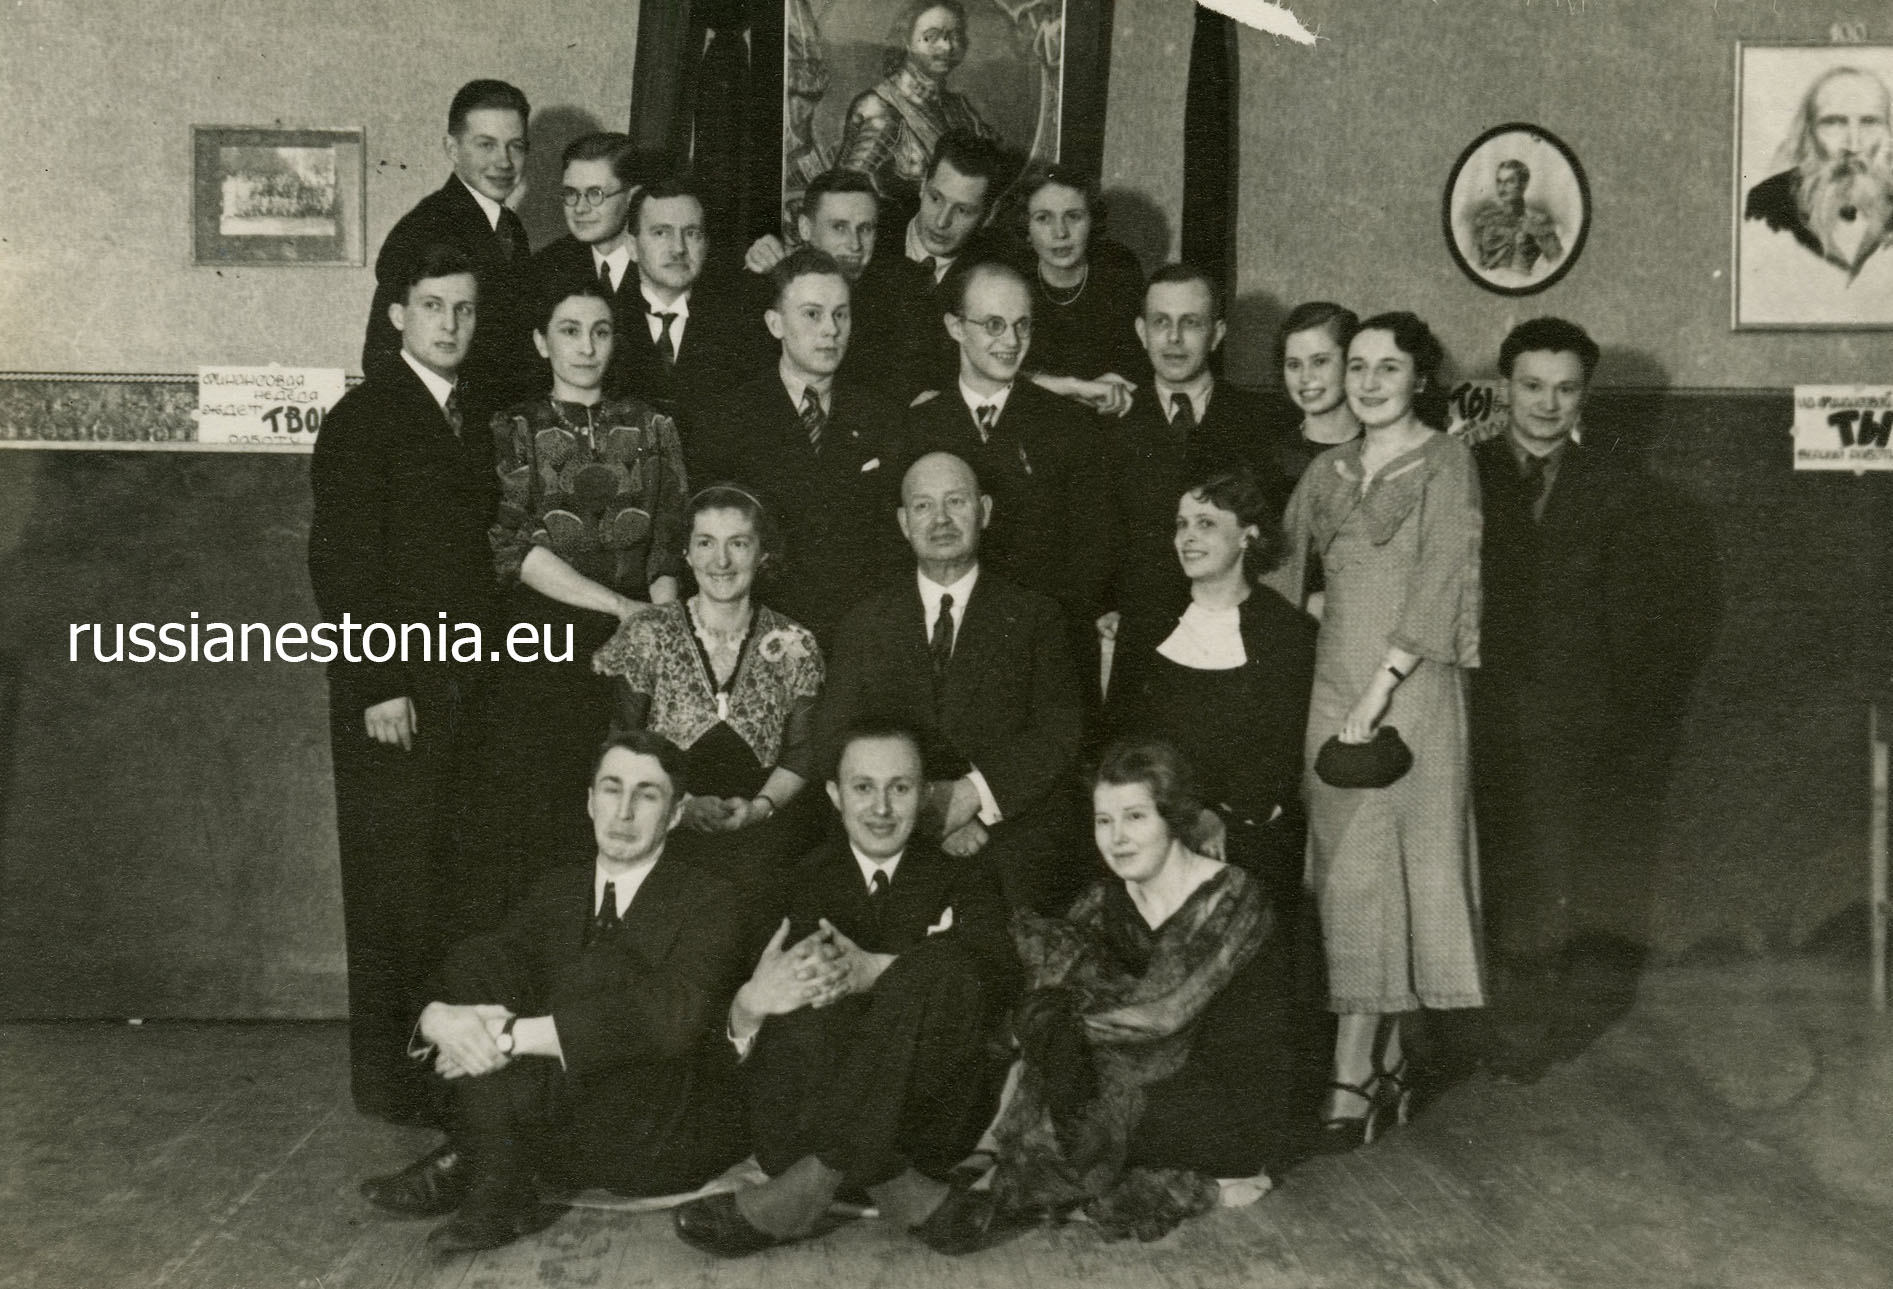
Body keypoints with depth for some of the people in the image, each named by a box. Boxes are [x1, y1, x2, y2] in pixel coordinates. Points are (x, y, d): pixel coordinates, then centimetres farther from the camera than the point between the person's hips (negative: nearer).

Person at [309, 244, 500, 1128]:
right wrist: (377, 687, -15)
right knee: (394, 888, 0)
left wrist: (485, 675, 9)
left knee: (471, 887, 5)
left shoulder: (473, 422, 16)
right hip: (394, 693, -6)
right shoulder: (365, 418, -5)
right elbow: (339, 562, -10)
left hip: (467, 687, 6)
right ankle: (389, 1079, 10)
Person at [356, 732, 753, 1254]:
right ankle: (495, 1190, -18)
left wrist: (509, 1033, -29)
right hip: (566, 1129, 6)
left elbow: (674, 1016, -27)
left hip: (664, 1140, -5)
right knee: (478, 956, -9)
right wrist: (440, 1017, -23)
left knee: (608, 964, -29)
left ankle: (466, 1164, -13)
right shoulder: (559, 891, 12)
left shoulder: (708, 902, -8)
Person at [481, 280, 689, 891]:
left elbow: (670, 543, 10)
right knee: (533, 813, -6)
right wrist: (622, 607, -12)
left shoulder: (651, 427, 14)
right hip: (541, 645, -1)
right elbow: (513, 548, -4)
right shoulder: (513, 429, 7)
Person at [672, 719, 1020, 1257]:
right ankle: (907, 1194, -33)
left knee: (942, 966, -27)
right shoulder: (798, 884, 15)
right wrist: (750, 1002, -25)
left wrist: (877, 971, -26)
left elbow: (999, 972, -8)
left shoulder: (964, 883, 15)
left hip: (927, 1119, 0)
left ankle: (812, 1184, -31)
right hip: (811, 1115, 0)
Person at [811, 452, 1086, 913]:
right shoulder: (865, 624, 14)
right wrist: (925, 812, -10)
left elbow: (1059, 733, 1)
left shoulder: (1032, 616, 10)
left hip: (1017, 855, -1)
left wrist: (977, 794, -14)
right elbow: (835, 738, 5)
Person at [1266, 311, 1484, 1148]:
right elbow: (1284, 569, 16)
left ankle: (1352, 1080, -3)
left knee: (1378, 873, -6)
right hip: (1332, 683, 5)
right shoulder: (1328, 471, 15)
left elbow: (1439, 587, -10)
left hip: (1409, 687, -5)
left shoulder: (1447, 462, -2)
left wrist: (1376, 695, -16)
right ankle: (1386, 1065, 16)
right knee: (1350, 876, 6)